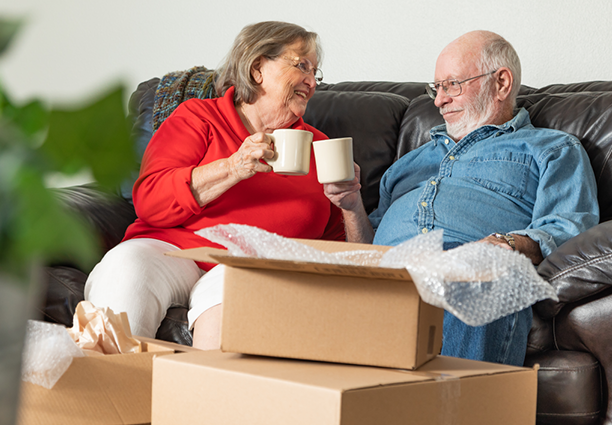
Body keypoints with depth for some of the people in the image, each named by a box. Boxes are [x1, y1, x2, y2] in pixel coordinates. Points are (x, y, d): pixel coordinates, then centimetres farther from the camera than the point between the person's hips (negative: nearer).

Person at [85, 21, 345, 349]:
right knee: (126, 269, -35)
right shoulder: (199, 117, 14)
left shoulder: (316, 146, 24)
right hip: (172, 248, -1)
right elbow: (149, 200, -2)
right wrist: (232, 169, -13)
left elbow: (341, 244, 26)